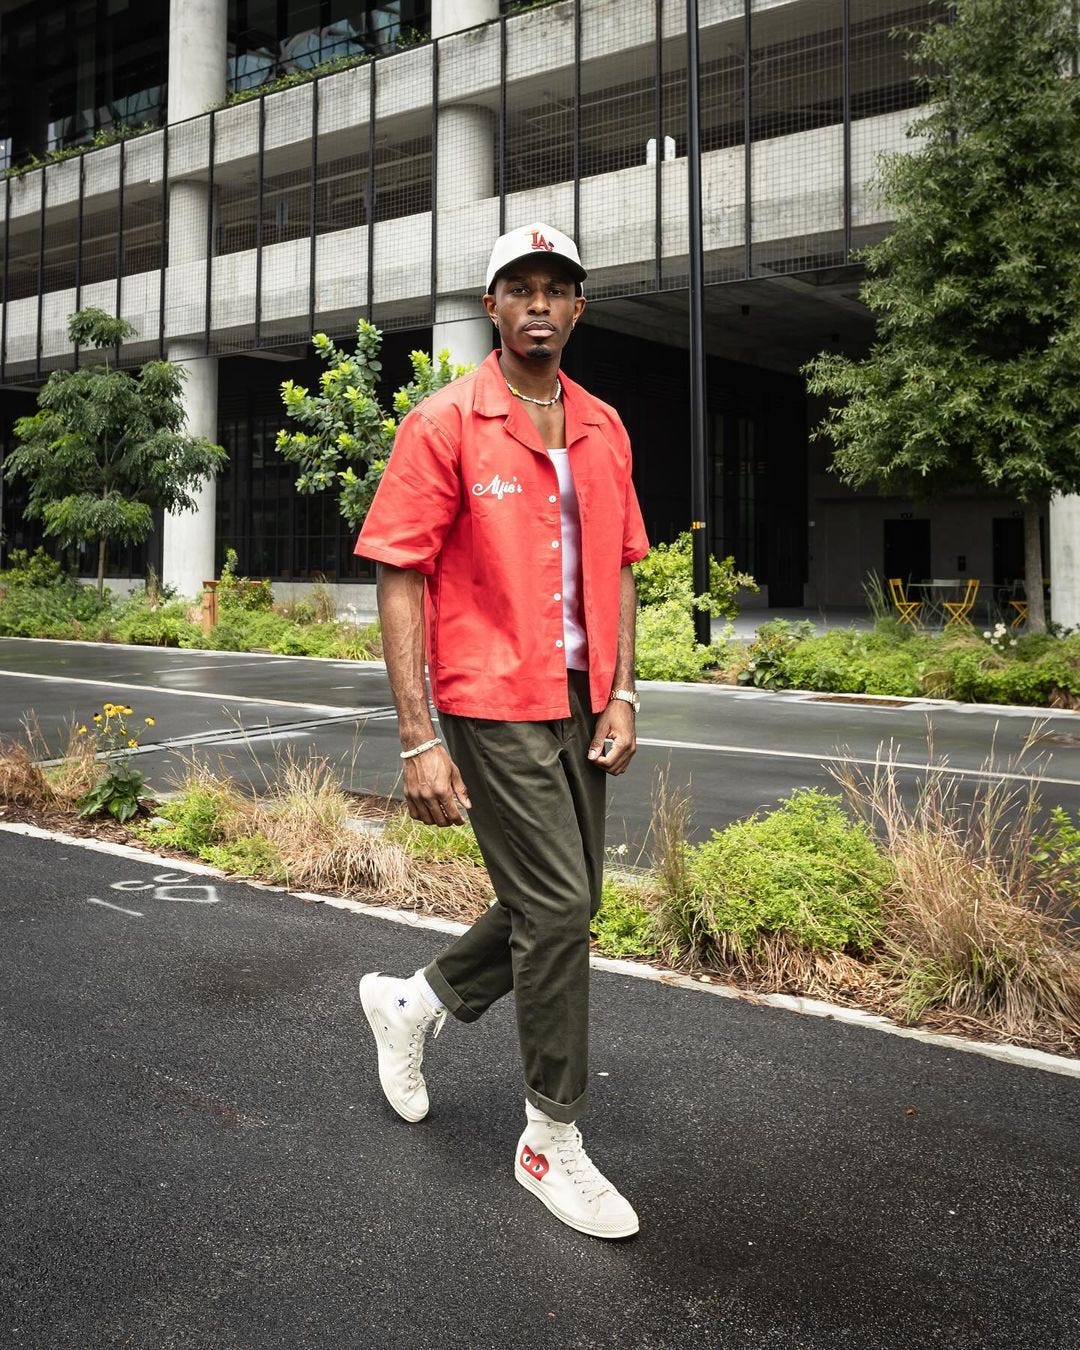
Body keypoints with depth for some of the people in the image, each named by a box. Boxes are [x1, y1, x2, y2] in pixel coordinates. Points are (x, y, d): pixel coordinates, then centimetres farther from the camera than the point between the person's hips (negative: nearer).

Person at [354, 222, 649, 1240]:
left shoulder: (602, 429, 10)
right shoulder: (444, 423, -8)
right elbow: (401, 581, -11)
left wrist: (620, 694, 5)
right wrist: (419, 740, -16)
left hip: (579, 701, 7)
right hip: (494, 702, -7)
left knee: (561, 900, 15)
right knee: (557, 906, -5)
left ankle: (412, 1004, 39)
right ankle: (551, 1139, 14)